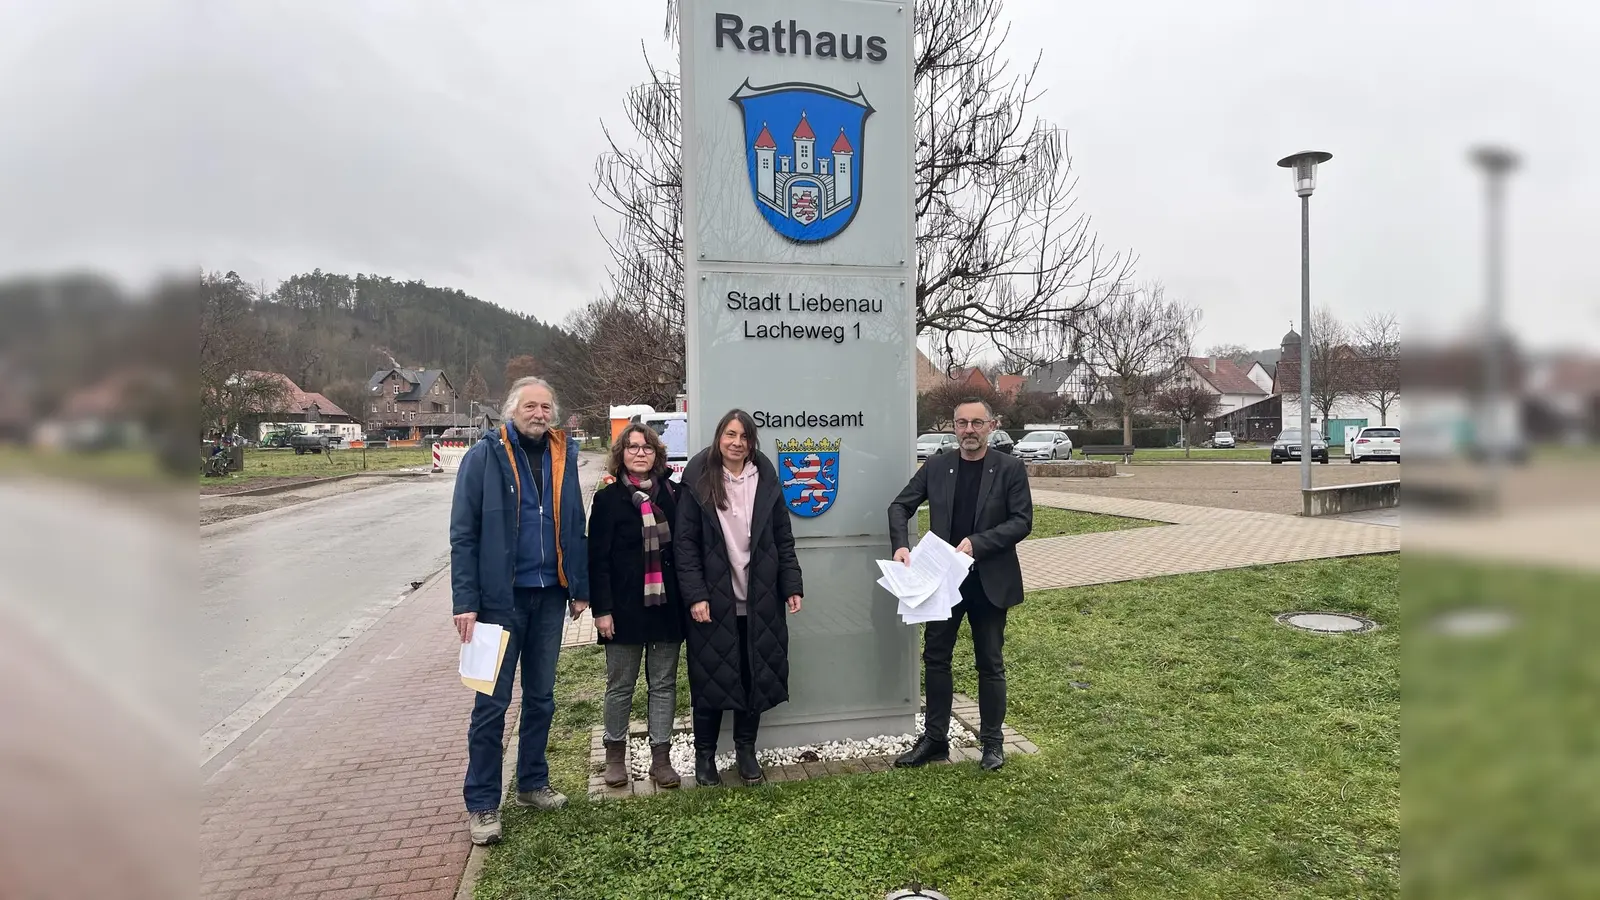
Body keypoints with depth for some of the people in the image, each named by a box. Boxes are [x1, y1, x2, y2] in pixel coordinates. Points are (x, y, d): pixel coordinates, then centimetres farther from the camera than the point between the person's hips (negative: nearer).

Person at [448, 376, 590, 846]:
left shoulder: (562, 456, 5)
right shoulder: (484, 456, -8)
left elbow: (574, 525, 10)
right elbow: (463, 534, -9)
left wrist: (580, 588, 6)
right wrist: (466, 602, -14)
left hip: (549, 594, 5)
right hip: (501, 596, -4)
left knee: (541, 696, 16)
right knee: (492, 701, 2)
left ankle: (533, 782, 31)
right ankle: (481, 803, 13)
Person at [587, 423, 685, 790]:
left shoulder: (671, 493, 4)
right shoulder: (608, 497, -4)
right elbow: (597, 559, -6)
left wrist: (688, 598, 1)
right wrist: (601, 609, -11)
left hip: (666, 605, 3)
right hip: (625, 607, -2)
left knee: (664, 684, 9)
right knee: (620, 686, 10)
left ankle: (661, 757, 19)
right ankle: (615, 753, 27)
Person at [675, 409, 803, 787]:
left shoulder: (766, 479, 4)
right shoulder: (698, 481, -4)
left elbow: (784, 538, 7)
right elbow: (685, 543, -6)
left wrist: (792, 586, 1)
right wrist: (695, 595, -13)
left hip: (759, 599, 3)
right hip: (713, 599, -3)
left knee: (756, 676, 10)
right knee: (711, 677, 6)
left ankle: (746, 750, 27)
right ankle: (704, 754, 23)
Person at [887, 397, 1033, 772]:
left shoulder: (1010, 468, -6)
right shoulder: (936, 466, 1)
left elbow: (1022, 521, -11)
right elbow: (900, 506, 3)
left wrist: (977, 543, -22)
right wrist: (900, 545, -15)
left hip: (989, 581, -3)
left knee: (990, 663, 8)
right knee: (935, 658, 9)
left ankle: (992, 742, 23)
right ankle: (934, 739, 22)